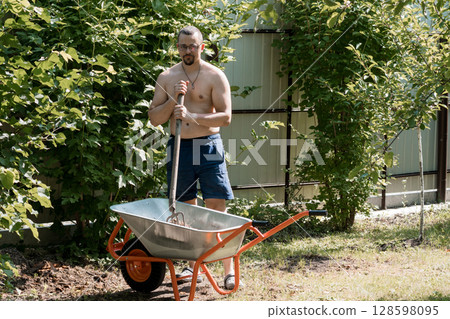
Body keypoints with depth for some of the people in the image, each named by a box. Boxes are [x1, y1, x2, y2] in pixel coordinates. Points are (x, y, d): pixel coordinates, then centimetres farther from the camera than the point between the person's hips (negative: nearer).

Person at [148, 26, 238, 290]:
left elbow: (225, 116, -10)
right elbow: (154, 118, 6)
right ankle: (193, 266, 18)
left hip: (209, 145, -3)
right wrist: (173, 100, -10)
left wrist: (192, 116, -21)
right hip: (179, 147, 3)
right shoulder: (167, 78, 8)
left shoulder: (215, 76, -2)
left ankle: (230, 270, -4)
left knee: (218, 208, -6)